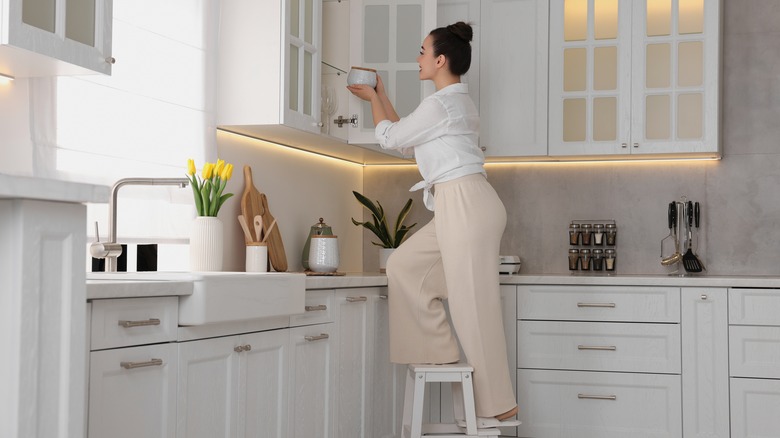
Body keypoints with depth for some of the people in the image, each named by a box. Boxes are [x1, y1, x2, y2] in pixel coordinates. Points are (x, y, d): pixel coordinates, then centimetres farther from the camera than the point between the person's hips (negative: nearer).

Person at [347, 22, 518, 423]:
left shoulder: (440, 104, -12)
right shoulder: (455, 101, 20)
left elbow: (390, 138, 0)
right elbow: (405, 138, 28)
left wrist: (372, 99, 17)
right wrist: (381, 95, 30)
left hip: (466, 205, -10)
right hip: (458, 208, 10)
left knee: (473, 305, -5)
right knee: (404, 265, 14)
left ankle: (498, 405, 4)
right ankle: (439, 351, 17)